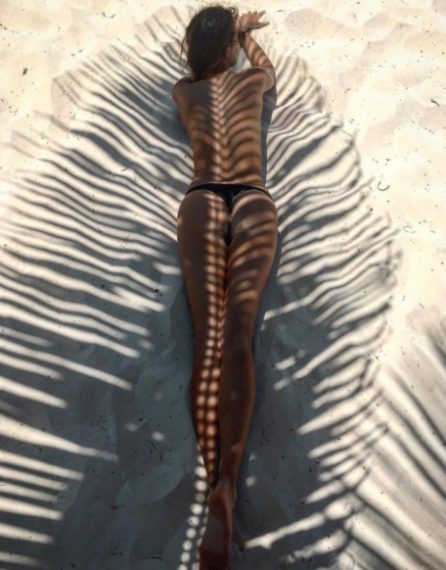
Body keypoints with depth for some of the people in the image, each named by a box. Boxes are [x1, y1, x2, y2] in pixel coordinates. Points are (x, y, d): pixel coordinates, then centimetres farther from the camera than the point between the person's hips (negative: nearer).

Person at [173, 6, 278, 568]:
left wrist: (231, 28, 69)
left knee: (208, 340, -17)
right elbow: (265, 64, 54)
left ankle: (215, 484, -29)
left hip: (202, 202, 1)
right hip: (254, 203, 0)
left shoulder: (182, 90, 29)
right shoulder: (251, 80, 27)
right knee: (236, 337, -20)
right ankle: (227, 483, -33)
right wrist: (246, 30, 72)